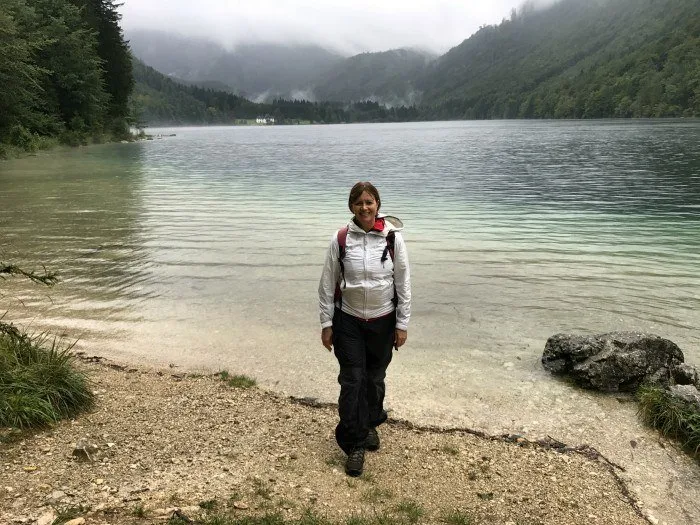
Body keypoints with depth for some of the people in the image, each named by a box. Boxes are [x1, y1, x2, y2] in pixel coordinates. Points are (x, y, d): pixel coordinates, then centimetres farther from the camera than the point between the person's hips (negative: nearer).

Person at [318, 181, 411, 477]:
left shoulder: (393, 238, -10)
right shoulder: (341, 239, -9)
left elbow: (403, 283, -4)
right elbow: (327, 283, -2)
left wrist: (402, 324, -2)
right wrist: (326, 323, -2)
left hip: (383, 321, 1)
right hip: (348, 321, 0)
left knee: (375, 378, 16)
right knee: (351, 381, -1)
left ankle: (370, 424, 41)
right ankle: (355, 445, 12)